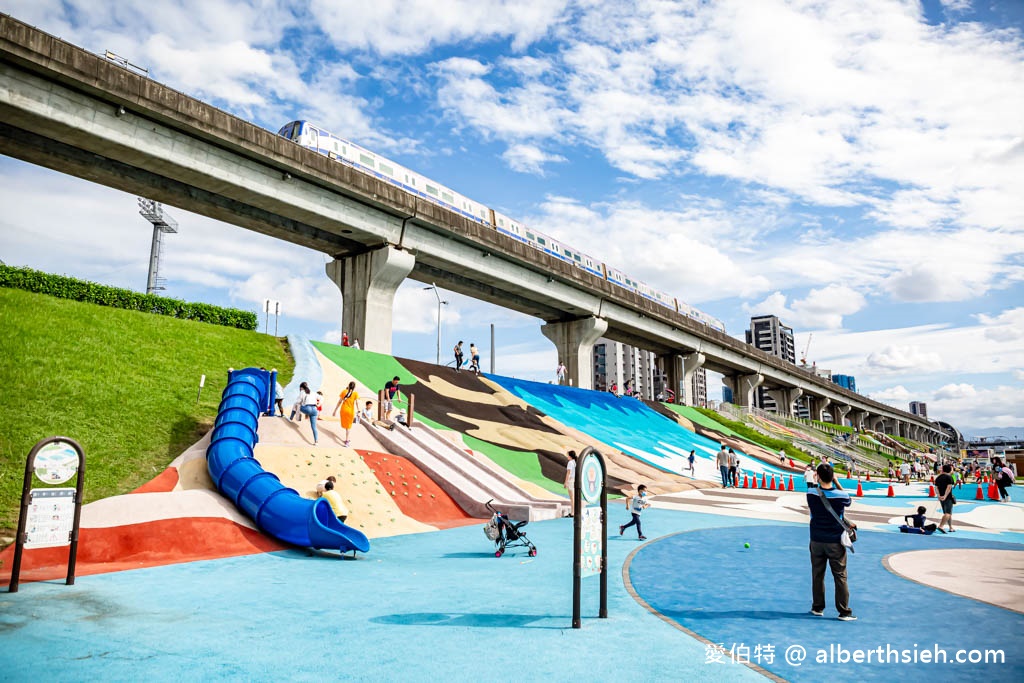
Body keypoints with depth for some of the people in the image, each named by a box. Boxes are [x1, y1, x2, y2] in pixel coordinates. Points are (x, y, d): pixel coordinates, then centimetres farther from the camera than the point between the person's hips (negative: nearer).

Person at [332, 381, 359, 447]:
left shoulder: (344, 392, 3)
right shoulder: (355, 393, -3)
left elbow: (339, 402, 4)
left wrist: (335, 410, 10)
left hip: (343, 410, 2)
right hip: (350, 411, -2)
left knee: (345, 425, 19)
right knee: (348, 426, 9)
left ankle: (347, 440, 31)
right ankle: (346, 441, 5)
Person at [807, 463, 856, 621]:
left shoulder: (811, 494, -12)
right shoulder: (842, 496, -14)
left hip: (816, 541, 2)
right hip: (835, 542, -1)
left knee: (817, 575, 12)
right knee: (840, 577, 6)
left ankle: (818, 608, 21)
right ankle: (844, 612, 9)